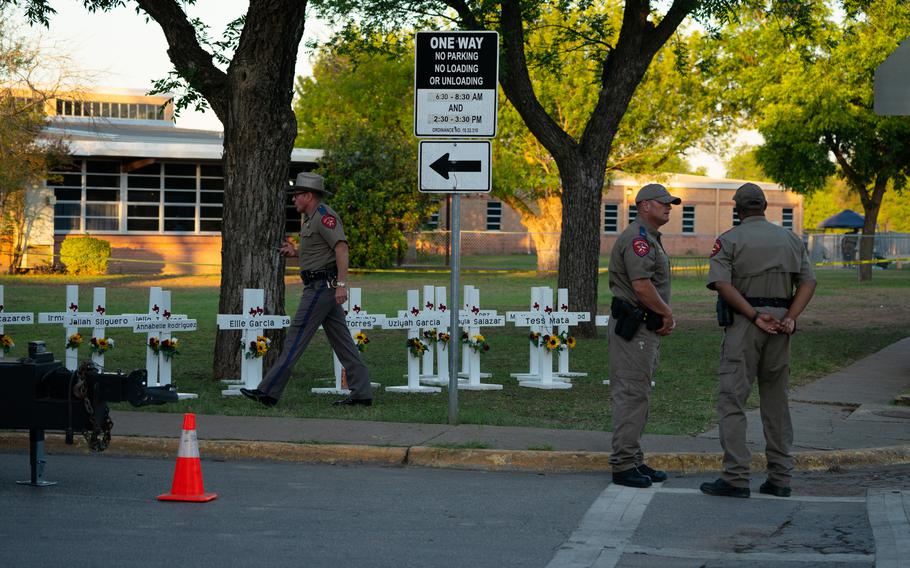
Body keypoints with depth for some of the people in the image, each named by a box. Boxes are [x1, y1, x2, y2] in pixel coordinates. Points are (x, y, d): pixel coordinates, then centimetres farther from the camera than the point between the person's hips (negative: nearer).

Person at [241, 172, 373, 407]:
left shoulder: (324, 216, -13)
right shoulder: (312, 218, 20)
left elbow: (341, 248, -22)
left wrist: (341, 284, -28)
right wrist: (296, 252, 12)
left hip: (321, 287, -11)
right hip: (323, 288, 11)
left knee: (296, 337, -8)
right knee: (342, 341, 7)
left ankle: (268, 392, -6)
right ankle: (361, 393, 5)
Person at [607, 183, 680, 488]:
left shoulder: (651, 239, 21)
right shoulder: (637, 237, -15)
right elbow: (641, 284, -24)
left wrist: (664, 316, 6)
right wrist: (667, 313, -11)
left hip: (647, 328, 11)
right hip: (633, 328, -11)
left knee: (638, 395, 14)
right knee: (631, 395, -9)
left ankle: (633, 460, 20)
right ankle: (623, 465, -7)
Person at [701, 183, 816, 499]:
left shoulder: (729, 240, 0)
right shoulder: (790, 239, 13)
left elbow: (722, 283, -15)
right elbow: (808, 282, 3)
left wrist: (755, 316, -15)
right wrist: (790, 318, -7)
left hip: (743, 323, -4)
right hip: (780, 323, 5)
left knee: (732, 399, -3)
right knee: (776, 400, 12)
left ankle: (736, 478, -11)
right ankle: (780, 478, 12)